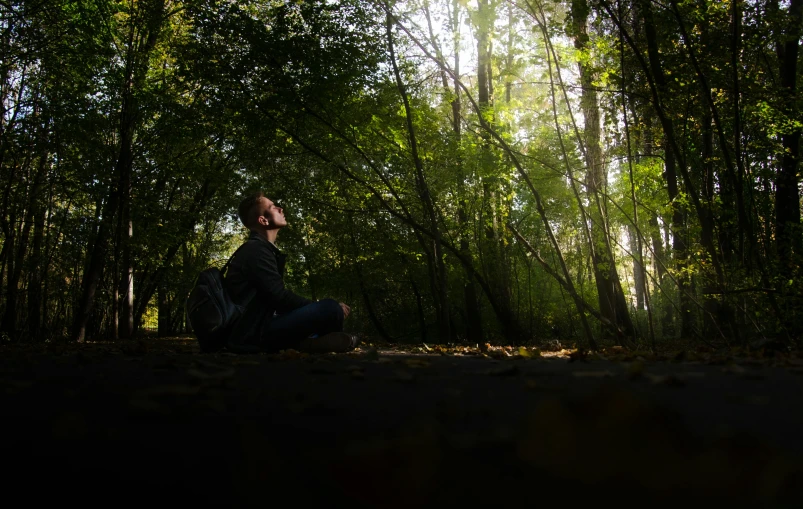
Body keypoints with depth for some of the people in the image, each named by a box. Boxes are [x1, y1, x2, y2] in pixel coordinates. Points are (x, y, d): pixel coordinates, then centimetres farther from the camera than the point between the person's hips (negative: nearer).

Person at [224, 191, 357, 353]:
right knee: (330, 308, -26)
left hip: (258, 327, 10)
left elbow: (275, 298, 18)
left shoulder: (258, 249, 19)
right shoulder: (256, 250, -11)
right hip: (254, 334, -10)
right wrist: (328, 308, -9)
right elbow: (280, 298, -18)